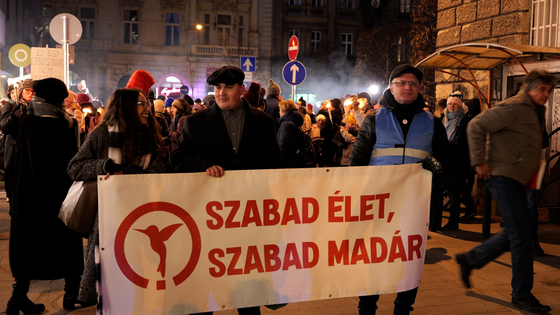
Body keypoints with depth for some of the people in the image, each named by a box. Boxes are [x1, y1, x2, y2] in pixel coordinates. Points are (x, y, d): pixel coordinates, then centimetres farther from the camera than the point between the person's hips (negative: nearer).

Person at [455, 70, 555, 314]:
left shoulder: (536, 112, 17)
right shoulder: (513, 108, -13)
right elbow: (476, 126, -18)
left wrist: (535, 170, 13)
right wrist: (479, 162, -19)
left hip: (517, 180, 10)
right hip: (503, 177, -10)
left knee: (516, 233, 14)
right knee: (521, 235, -7)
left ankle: (470, 259, 25)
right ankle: (522, 294, 5)